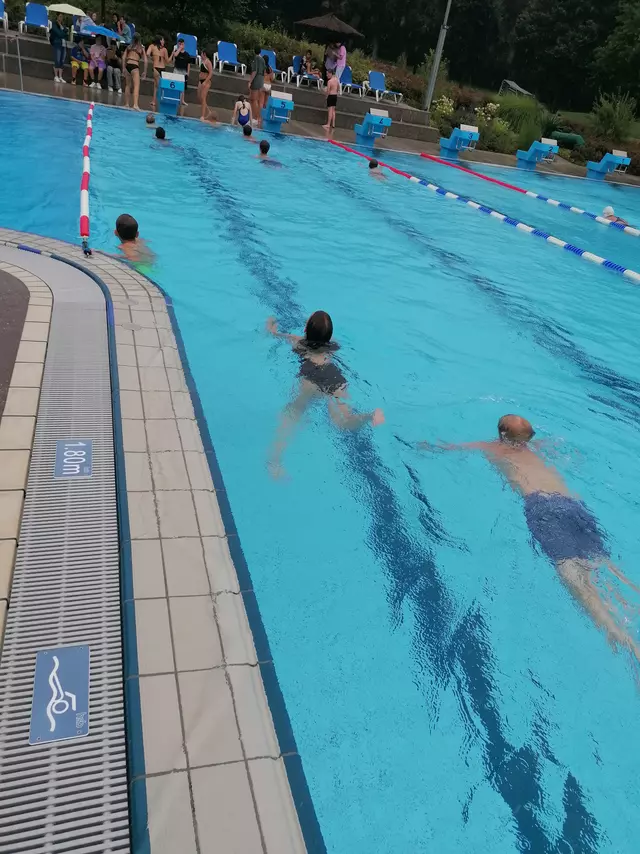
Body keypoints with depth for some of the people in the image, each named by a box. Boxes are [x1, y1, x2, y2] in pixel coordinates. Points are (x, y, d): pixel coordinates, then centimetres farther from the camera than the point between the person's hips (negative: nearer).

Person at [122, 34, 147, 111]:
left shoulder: (129, 47, 16)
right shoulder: (141, 48, 8)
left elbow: (123, 57, 7)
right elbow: (145, 61, 2)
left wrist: (123, 68, 9)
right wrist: (145, 72, 8)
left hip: (127, 65, 4)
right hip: (135, 66, -4)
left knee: (128, 85, 16)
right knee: (136, 86, -12)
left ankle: (126, 103, 20)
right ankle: (135, 104, -30)